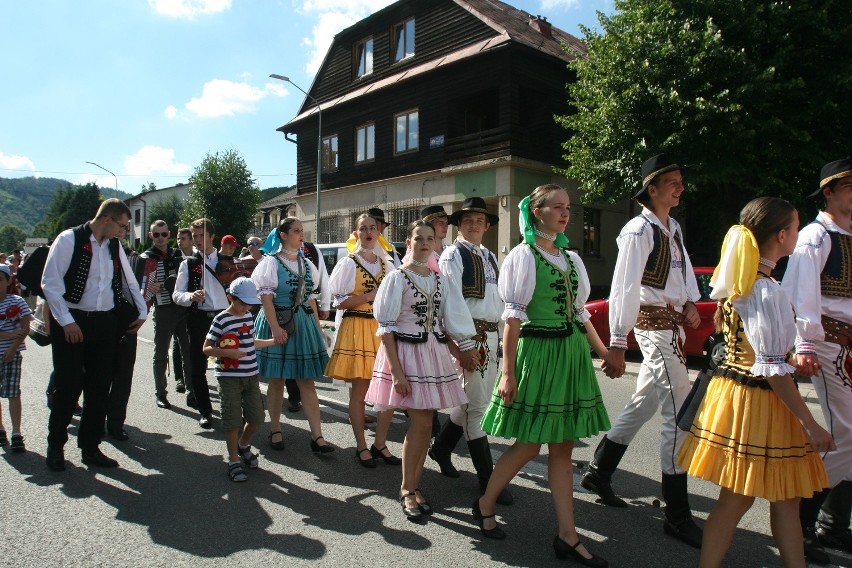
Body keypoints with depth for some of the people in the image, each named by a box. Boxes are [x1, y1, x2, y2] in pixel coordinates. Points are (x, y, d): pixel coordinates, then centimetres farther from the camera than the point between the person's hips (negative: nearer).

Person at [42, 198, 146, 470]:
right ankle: (55, 445, 21)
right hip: (71, 323, -5)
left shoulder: (114, 246, 10)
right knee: (69, 386, 0)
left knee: (100, 387, 7)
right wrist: (66, 321, -14)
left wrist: (142, 311, 17)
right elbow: (50, 282, -11)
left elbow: (130, 281, 21)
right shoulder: (69, 240, -7)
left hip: (105, 323, 5)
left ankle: (90, 447, 19)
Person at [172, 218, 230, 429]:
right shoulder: (188, 264, 6)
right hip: (199, 319, 0)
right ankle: (205, 411, 18)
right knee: (198, 368, 4)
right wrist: (190, 296, -20)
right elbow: (176, 295, 0)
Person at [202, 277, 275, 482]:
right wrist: (228, 352, -25)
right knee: (233, 421, 2)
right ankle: (234, 461, 17)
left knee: (257, 417, 10)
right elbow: (207, 348, -10)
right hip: (230, 378, -6)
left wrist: (274, 341, 19)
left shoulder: (248, 316, 9)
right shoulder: (222, 320, -11)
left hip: (251, 375, 6)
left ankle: (243, 446, 36)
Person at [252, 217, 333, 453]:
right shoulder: (271, 262, -4)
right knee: (277, 380, 7)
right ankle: (275, 431, 23)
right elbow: (266, 297, -11)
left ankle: (317, 436, 3)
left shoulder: (306, 264, 12)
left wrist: (317, 326, 10)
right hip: (277, 322, -4)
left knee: (307, 382, 2)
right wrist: (275, 328, -20)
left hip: (304, 324, 5)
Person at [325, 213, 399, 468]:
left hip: (383, 328, 5)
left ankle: (380, 443, 18)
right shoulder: (349, 263, 0)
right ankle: (361, 447, 15)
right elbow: (339, 302, -6)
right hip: (356, 329, -5)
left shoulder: (387, 264, 14)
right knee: (359, 392, 1)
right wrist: (369, 296, -15)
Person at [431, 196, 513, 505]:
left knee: (469, 400, 16)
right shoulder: (453, 254, -4)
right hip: (468, 334, -8)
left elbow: (498, 298, 18)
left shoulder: (490, 257, 19)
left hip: (490, 335, 8)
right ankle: (488, 480, 6)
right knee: (476, 406, -2)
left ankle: (441, 448, 38)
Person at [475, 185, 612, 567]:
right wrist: (508, 372, -17)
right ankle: (485, 505, 26)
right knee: (529, 445, 2)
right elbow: (513, 317, -13)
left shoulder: (571, 257, 12)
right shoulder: (524, 255, -8)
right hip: (538, 352, -6)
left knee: (563, 447, 10)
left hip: (573, 353, 7)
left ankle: (567, 536, 18)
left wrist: (602, 351, 11)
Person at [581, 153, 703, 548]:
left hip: (674, 324, 9)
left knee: (644, 405, 16)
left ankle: (598, 472, 31)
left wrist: (691, 302, 6)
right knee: (679, 413, -8)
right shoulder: (639, 230, -14)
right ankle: (677, 516, 3)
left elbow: (685, 269, 26)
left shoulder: (674, 229, 14)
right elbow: (624, 289, -20)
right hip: (655, 325, -9)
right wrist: (617, 344, -24)